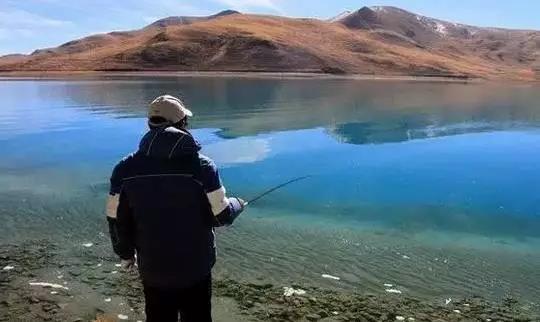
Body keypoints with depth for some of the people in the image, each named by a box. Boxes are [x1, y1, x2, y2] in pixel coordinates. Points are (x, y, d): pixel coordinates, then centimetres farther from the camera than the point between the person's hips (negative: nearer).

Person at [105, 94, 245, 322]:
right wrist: (236, 205, 11)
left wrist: (125, 253, 16)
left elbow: (117, 220, -2)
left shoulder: (125, 170, -9)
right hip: (195, 268, -2)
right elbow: (221, 216, -11)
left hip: (152, 270, 2)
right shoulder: (201, 166, -17)